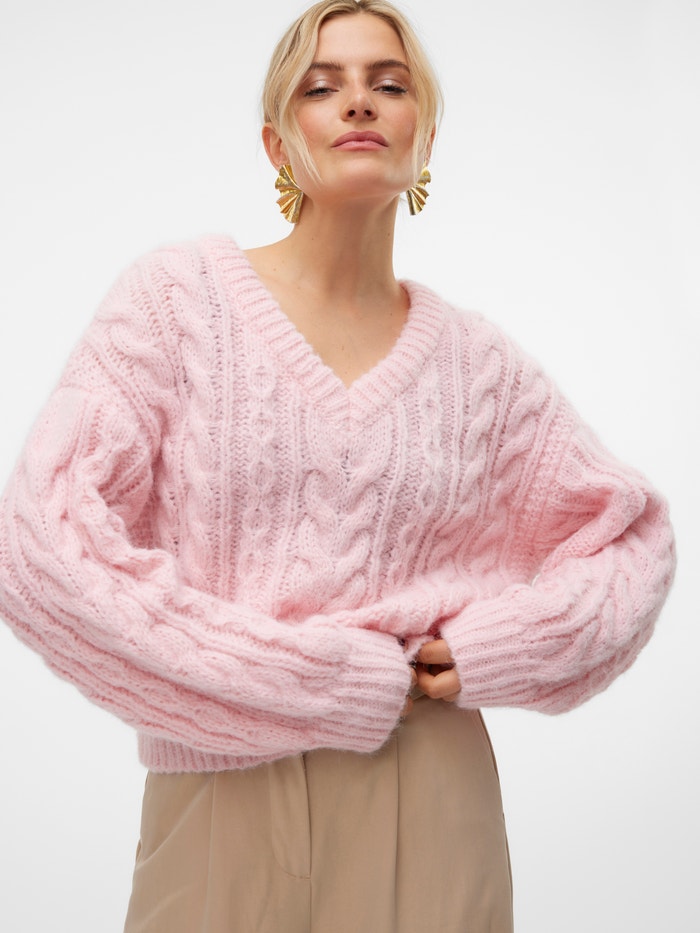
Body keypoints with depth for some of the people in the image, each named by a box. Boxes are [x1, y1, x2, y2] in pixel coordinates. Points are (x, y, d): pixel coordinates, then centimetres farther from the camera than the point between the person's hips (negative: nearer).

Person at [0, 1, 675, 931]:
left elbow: (634, 534, 14)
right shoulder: (178, 296, -4)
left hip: (425, 808, 2)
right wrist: (328, 681, -15)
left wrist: (491, 651, -5)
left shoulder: (473, 358, 3)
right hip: (225, 800, -1)